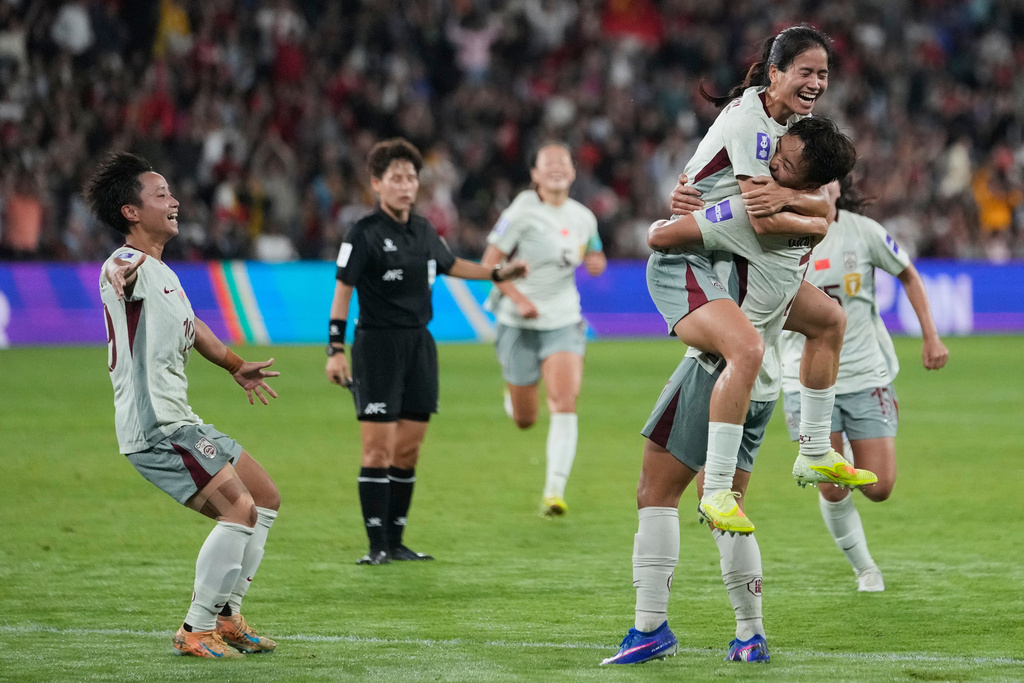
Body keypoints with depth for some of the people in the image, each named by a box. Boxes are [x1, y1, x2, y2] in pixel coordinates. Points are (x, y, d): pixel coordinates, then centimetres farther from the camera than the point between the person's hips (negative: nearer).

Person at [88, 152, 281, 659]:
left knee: (265, 498, 16)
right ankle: (196, 630, -11)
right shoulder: (128, 267, -13)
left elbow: (190, 326, 38)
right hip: (153, 426, -10)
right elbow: (122, 275, -40)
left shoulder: (163, 274, 18)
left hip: (180, 422, 10)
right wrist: (124, 272, -63)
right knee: (239, 508, -19)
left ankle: (225, 617, 20)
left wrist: (236, 366, 49)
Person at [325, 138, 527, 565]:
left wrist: (499, 273, 29)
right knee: (378, 448, -10)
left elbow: (450, 265, 30)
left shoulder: (424, 231, 10)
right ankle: (377, 545, -8)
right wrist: (335, 350, -15)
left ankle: (395, 541, 15)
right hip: (377, 344, -7)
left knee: (408, 450, 7)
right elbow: (343, 290, -9)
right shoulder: (364, 234, -9)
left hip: (419, 344, 7)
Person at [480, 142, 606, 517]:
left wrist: (597, 261, -2)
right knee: (525, 420, 7)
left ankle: (554, 492, -18)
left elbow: (594, 255, 23)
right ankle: (512, 397, 47)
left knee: (564, 403, -18)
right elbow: (490, 263, -10)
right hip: (519, 324, -2)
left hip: (563, 321, 2)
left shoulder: (583, 218, 4)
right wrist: (519, 298, -22)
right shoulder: (522, 212, -10)